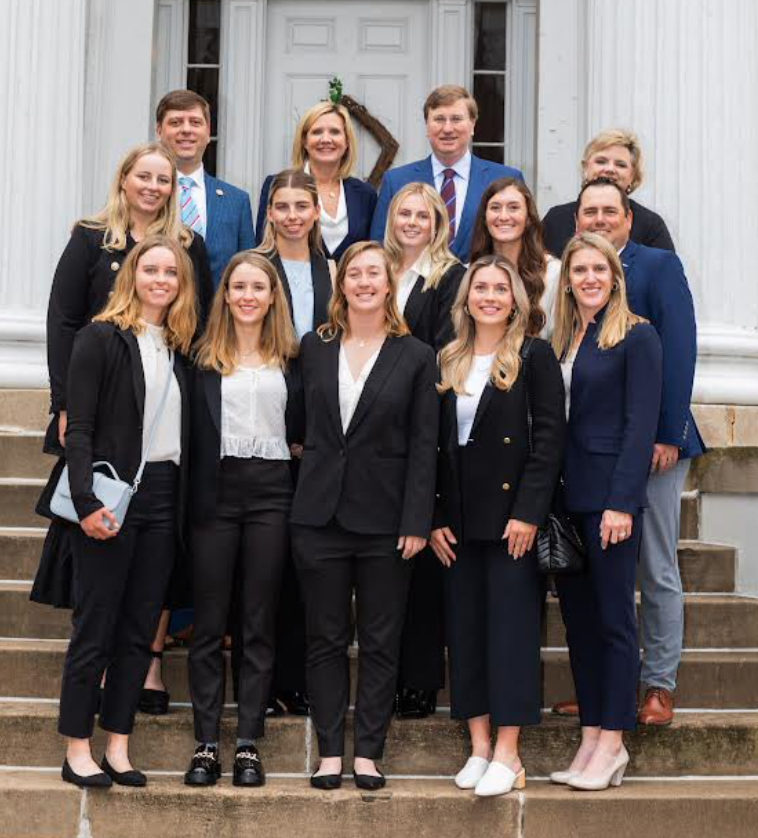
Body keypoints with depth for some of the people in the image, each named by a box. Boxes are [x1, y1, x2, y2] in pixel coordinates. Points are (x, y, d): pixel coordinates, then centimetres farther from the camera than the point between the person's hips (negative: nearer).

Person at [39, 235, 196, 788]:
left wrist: (184, 504, 4)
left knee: (140, 628, 7)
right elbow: (79, 428, -9)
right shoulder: (101, 338, -4)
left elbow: (183, 430, 13)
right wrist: (87, 502, -19)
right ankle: (78, 751, 9)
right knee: (95, 626, 0)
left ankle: (118, 750, 15)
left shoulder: (181, 348, 13)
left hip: (164, 499, 6)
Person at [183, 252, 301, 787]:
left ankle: (249, 745, 9)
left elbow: (301, 428, 12)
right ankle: (206, 744, 8)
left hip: (271, 490, 1)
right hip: (216, 491, -1)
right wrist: (191, 498, -7)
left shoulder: (290, 357, 9)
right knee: (209, 623, 2)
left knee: (260, 623, 4)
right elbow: (193, 430, 1)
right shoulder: (205, 357, 5)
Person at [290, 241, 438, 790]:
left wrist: (416, 522, -9)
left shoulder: (416, 357, 1)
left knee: (381, 641, 4)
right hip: (321, 514, 2)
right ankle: (330, 751, 13)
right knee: (326, 639, 6)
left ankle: (368, 753, 12)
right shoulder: (315, 348, 8)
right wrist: (304, 495, 2)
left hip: (384, 518, -2)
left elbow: (424, 445, -2)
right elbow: (303, 427, 11)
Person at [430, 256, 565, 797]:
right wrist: (436, 518, 3)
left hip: (513, 515, -5)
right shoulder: (449, 363, 11)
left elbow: (550, 437, -8)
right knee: (465, 626, 6)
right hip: (460, 520, 5)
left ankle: (508, 753, 0)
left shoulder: (535, 356, -2)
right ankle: (479, 746, 13)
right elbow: (436, 446, 11)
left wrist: (528, 513, -15)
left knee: (511, 625, -4)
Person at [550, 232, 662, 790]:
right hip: (565, 496, 7)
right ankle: (592, 737, 17)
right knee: (579, 617, 9)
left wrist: (621, 502, -17)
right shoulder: (561, 342, 14)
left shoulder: (636, 337, -5)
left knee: (614, 617, 0)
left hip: (610, 495, -7)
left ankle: (613, 743, 7)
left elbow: (640, 425, -11)